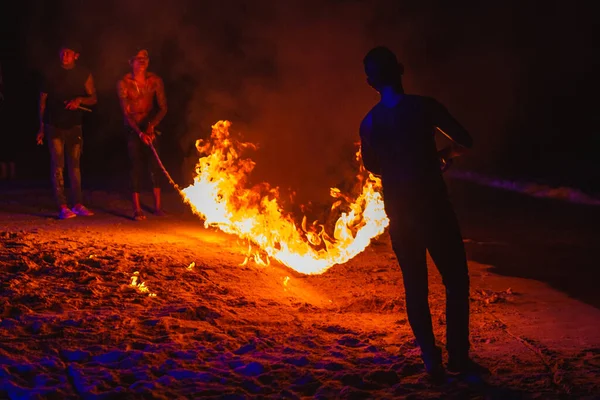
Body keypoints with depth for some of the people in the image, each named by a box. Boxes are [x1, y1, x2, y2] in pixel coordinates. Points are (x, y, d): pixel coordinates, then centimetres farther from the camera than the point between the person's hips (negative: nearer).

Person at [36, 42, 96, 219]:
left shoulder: (84, 74, 3)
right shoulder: (51, 73, -1)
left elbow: (93, 98, 6)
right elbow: (42, 101, 5)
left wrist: (80, 100, -17)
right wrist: (41, 127, 4)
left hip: (74, 125, 2)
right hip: (54, 125, -2)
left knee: (75, 164, 6)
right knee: (57, 165, -6)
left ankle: (77, 204, 11)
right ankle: (62, 207, -7)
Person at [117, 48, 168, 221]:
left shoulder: (155, 81, -6)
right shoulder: (124, 83, -13)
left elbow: (163, 108, -6)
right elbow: (126, 113, -13)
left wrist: (151, 126, -21)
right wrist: (140, 133, -24)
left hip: (150, 125, 2)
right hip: (133, 128, -2)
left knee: (155, 164, -4)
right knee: (137, 166, -8)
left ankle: (157, 206, 5)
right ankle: (137, 209, -5)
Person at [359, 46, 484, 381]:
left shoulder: (369, 123, 3)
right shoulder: (423, 107, -11)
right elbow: (465, 141, -5)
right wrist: (446, 154, 16)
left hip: (398, 212, 4)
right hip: (433, 206, -4)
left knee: (415, 284, 12)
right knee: (456, 280, 8)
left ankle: (431, 358, 11)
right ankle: (458, 354, 6)